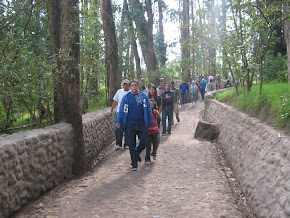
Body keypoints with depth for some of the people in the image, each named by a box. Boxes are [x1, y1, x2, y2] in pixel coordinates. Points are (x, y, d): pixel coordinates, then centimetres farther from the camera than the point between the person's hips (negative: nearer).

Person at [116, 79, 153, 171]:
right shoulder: (126, 97, 2)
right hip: (130, 125, -1)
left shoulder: (144, 96, 6)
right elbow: (121, 111, 3)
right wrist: (118, 122, -6)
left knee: (145, 142, 0)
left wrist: (150, 122, 11)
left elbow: (148, 110, 11)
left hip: (142, 124, 2)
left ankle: (136, 154, 30)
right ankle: (134, 163, 14)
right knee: (131, 145, 1)